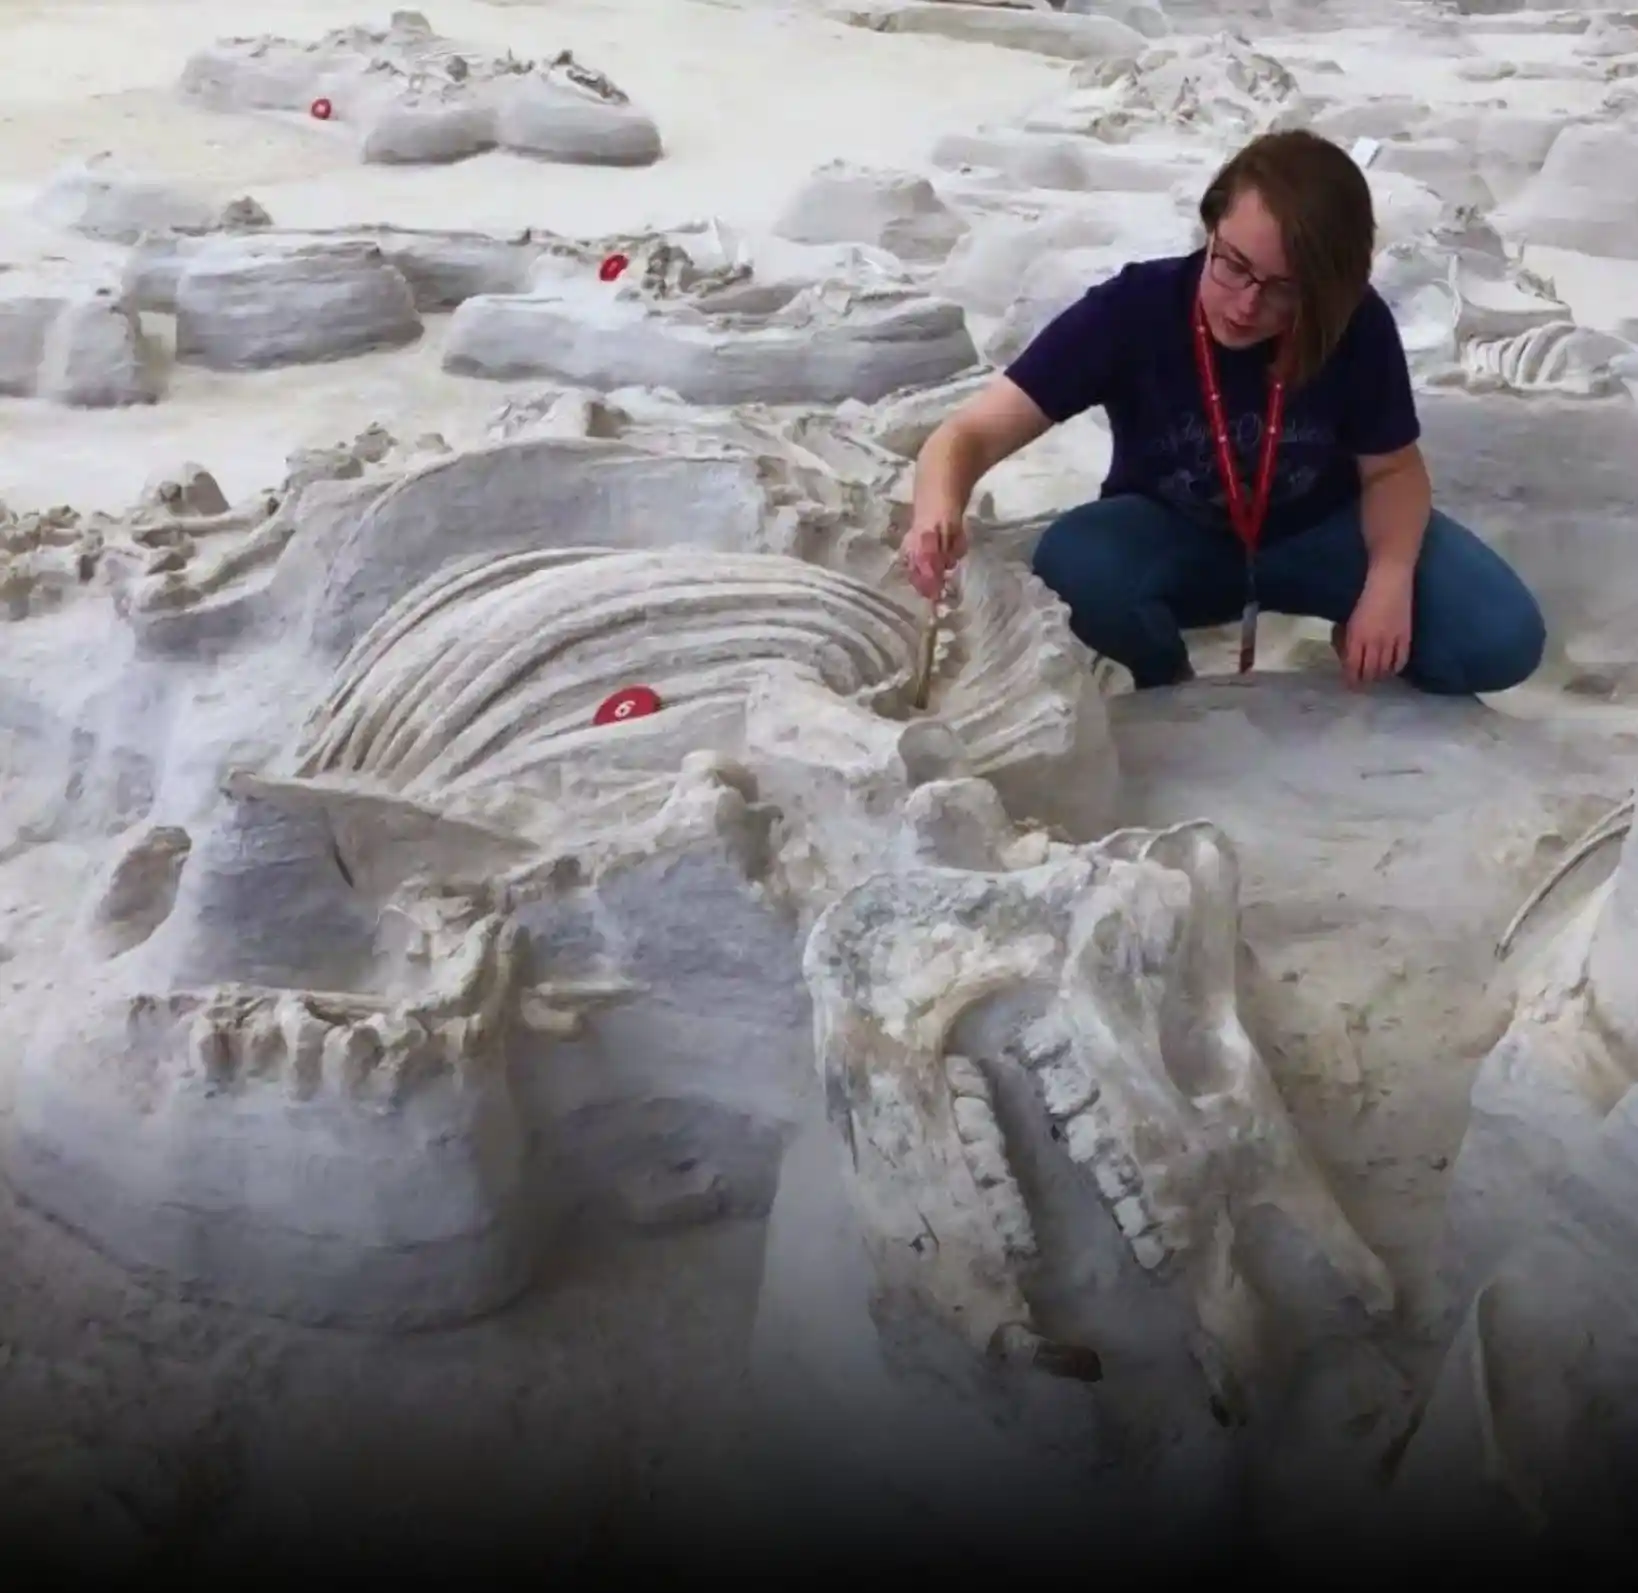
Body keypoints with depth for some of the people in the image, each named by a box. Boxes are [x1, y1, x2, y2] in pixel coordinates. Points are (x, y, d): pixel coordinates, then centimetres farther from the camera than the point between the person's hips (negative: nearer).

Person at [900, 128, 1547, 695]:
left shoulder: (1357, 327, -24)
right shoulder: (1132, 308, -28)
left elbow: (1392, 469, -7)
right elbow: (972, 433, -33)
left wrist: (1390, 577, -28)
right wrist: (939, 509, -57)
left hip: (1318, 531, 1)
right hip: (1172, 536, -1)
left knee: (1502, 639, -21)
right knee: (1074, 565, -36)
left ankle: (1359, 647, 11)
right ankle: (1172, 688, -5)